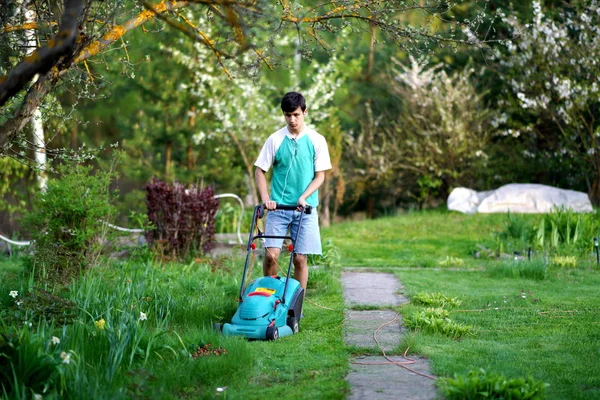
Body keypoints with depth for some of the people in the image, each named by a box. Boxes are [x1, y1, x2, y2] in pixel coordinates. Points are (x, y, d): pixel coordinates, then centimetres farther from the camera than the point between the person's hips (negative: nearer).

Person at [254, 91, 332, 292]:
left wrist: (303, 197, -13)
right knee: (271, 254, -10)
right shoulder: (275, 140, 2)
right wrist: (265, 198, -9)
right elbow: (260, 170, 5)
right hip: (278, 207, 0)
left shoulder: (317, 140, 2)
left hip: (305, 208, 0)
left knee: (300, 258, 0)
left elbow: (320, 176, 1)